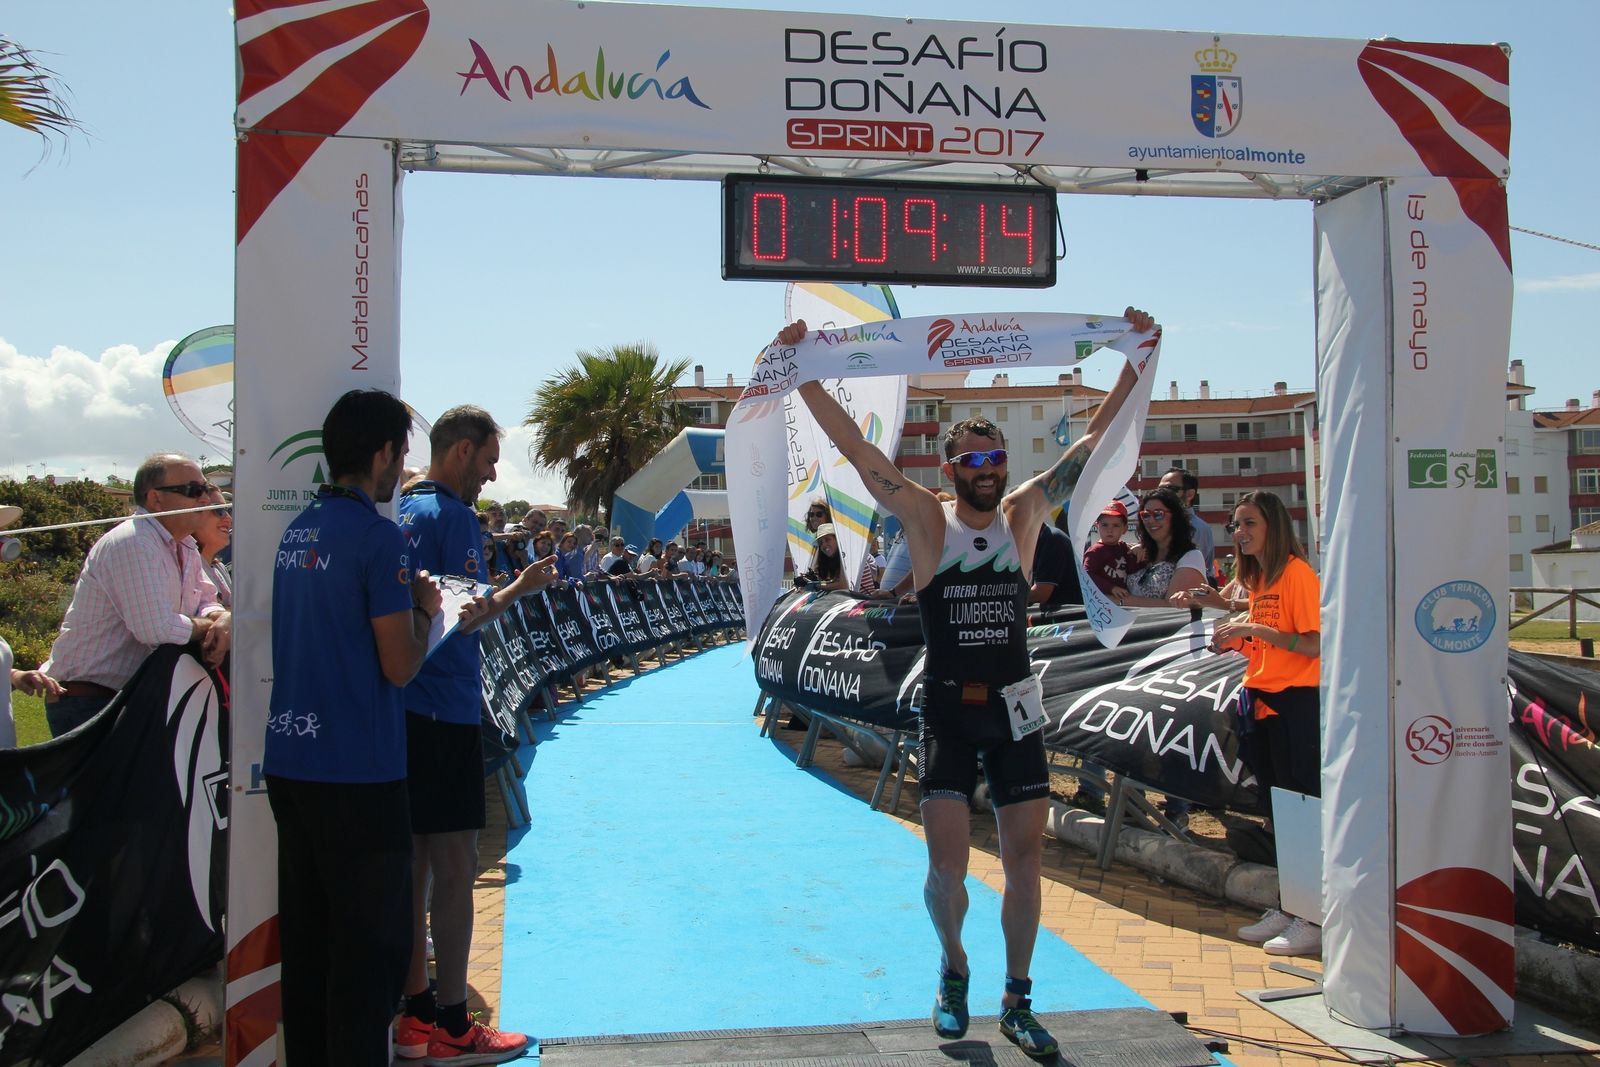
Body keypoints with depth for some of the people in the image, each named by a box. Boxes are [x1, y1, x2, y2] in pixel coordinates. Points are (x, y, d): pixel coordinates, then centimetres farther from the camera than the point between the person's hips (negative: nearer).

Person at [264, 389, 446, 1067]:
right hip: (357, 770, -8)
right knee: (370, 951, 1)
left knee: (306, 941, 16)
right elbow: (399, 667, -15)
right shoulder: (378, 537, -14)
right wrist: (422, 609, 2)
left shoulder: (298, 530, 11)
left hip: (288, 762, 8)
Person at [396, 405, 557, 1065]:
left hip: (401, 709, 9)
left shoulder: (400, 512, 15)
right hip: (443, 713, -9)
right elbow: (466, 617, -18)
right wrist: (521, 588, -8)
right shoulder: (451, 515, -12)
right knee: (455, 866, -1)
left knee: (414, 862, 13)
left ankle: (416, 1014, 21)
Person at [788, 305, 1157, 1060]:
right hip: (947, 710, -2)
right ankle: (953, 968, 26)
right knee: (947, 866, -4)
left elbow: (1091, 440, 6)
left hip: (1016, 712, 2)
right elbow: (853, 446, -9)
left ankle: (1017, 1002, 23)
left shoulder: (1023, 516, 2)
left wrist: (1136, 360, 5)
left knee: (1024, 860, 7)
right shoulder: (927, 521, -4)